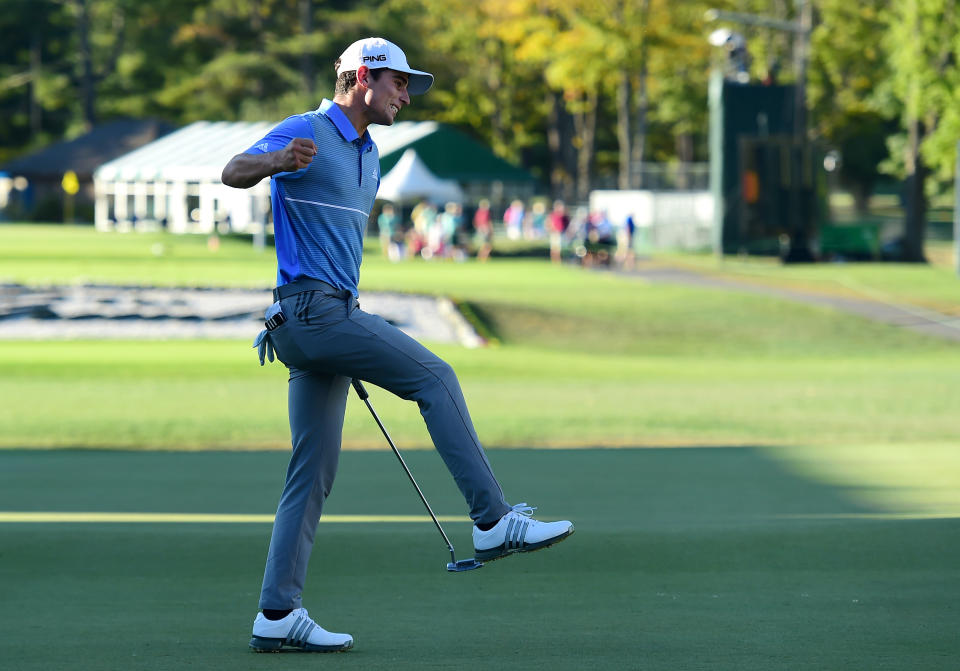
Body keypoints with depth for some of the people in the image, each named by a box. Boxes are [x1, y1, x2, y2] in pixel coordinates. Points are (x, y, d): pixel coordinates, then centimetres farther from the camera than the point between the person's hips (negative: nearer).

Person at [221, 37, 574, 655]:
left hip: (333, 314, 10)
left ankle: (278, 615, 4)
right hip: (311, 305, -10)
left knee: (314, 472, 5)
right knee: (434, 376, -14)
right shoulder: (307, 132, -7)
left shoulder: (368, 156, 22)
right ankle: (494, 522, -13)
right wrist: (279, 160, -46)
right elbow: (234, 172, -23)